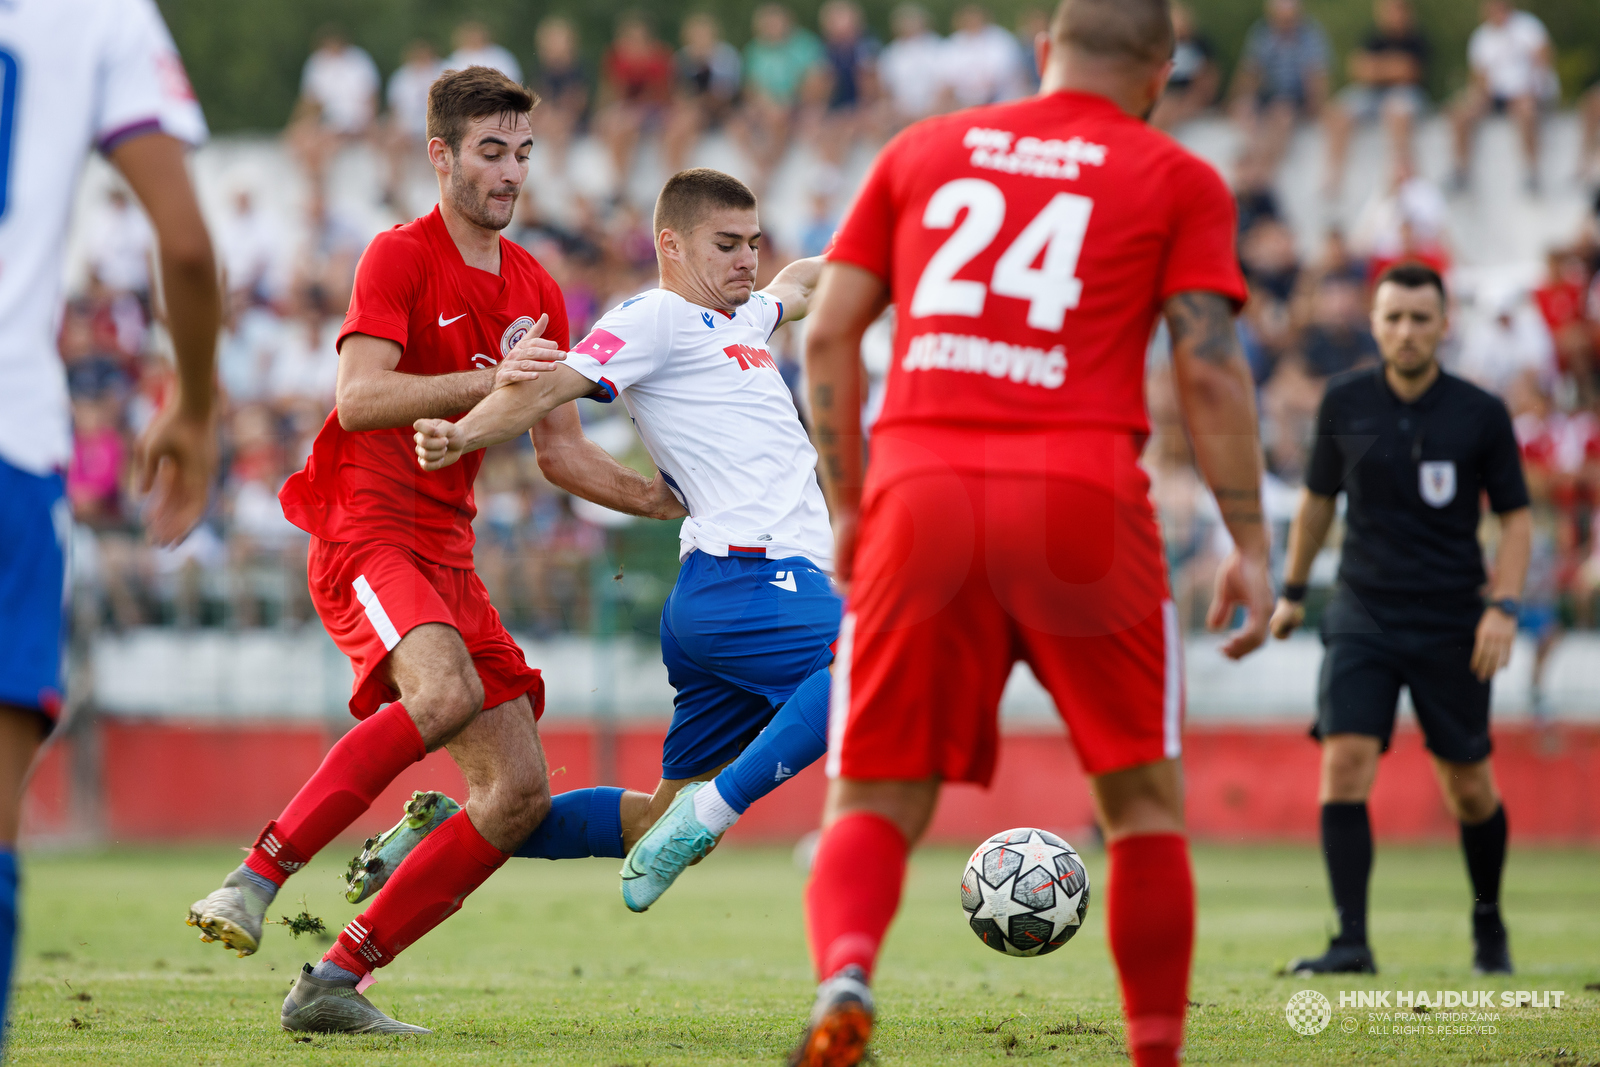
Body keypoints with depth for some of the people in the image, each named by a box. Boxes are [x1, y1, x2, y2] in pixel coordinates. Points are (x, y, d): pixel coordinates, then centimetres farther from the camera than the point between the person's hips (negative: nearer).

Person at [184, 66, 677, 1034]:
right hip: (363, 531, -8)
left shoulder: (537, 292, 16)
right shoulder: (401, 257, -6)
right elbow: (359, 398, -19)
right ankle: (256, 880, -28)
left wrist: (671, 499, 6)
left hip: (447, 554, 8)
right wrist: (488, 379, -28)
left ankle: (336, 981, 1)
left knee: (522, 791, -3)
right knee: (446, 693, -36)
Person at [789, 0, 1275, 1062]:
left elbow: (828, 333, 14)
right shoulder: (1178, 180, 11)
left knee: (872, 802, 5)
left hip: (918, 493, 2)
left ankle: (844, 972, -25)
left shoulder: (919, 151, 19)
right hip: (1081, 494, -2)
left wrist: (847, 504, 20)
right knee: (1144, 796, 13)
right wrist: (1250, 545, 3)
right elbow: (1209, 367, 1)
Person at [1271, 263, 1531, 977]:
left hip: (1452, 625, -1)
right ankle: (1352, 942, -16)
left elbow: (1515, 517, 2)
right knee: (1344, 766, -16)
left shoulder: (1481, 415, -4)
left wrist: (1503, 606, -10)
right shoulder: (1345, 404, 0)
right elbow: (1318, 498, 15)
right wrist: (1293, 590, 20)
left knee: (1469, 790, 6)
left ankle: (1488, 921, 31)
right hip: (1363, 617, 1)